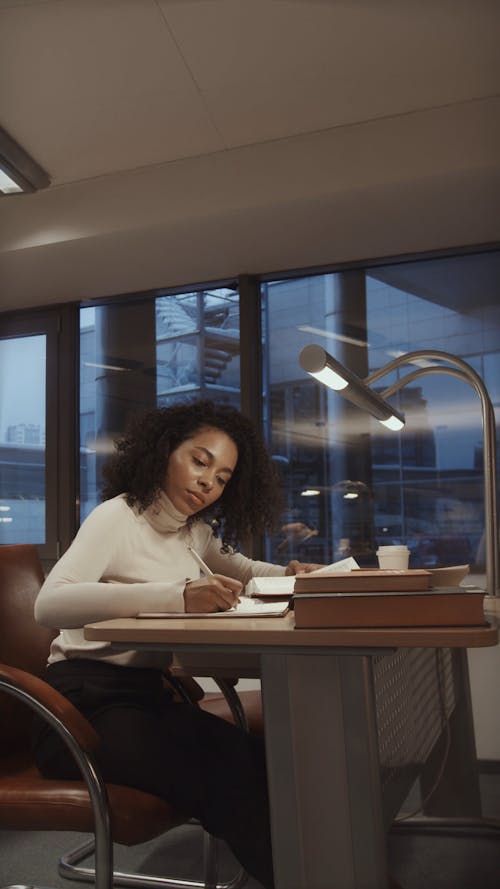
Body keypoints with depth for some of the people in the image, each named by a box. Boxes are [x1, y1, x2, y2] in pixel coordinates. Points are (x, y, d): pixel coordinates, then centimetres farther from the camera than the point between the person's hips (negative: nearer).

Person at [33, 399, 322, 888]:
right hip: (87, 701, -7)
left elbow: (240, 568, 28)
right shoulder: (118, 517, -11)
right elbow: (49, 604, -28)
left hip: (149, 695, 7)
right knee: (230, 770, -28)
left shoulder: (196, 531, 11)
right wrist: (178, 596, -39)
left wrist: (287, 575, 3)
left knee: (263, 760, -18)